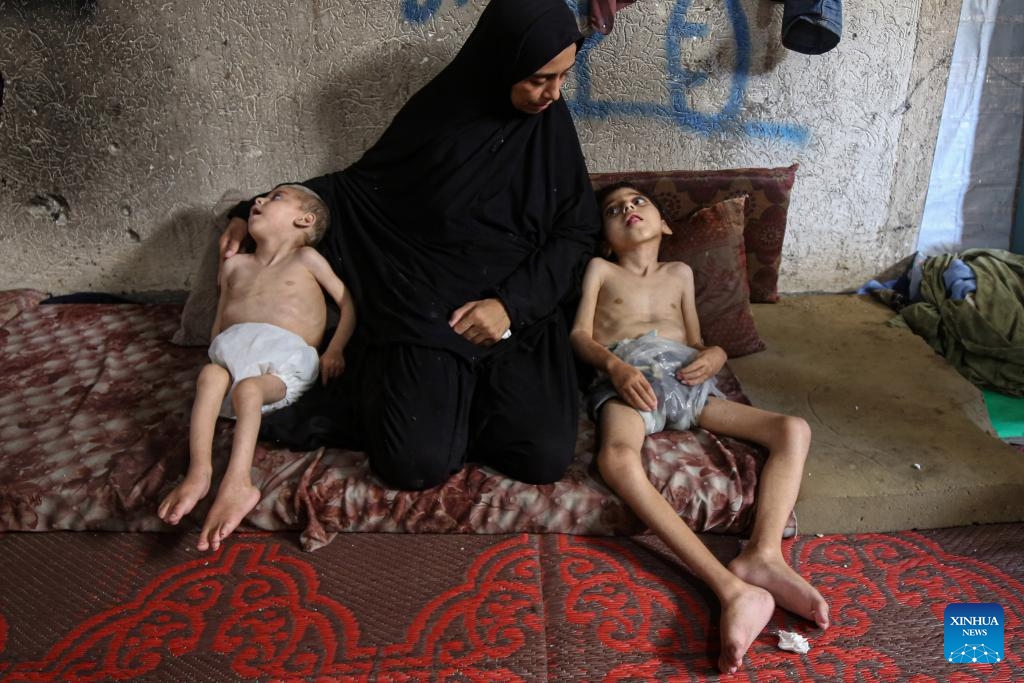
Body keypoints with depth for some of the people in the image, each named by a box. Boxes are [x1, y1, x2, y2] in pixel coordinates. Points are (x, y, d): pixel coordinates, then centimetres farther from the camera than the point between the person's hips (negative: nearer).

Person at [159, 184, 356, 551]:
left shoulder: (305, 259, 17)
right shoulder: (235, 267, 29)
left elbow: (348, 302, 13)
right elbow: (219, 322, 31)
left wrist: (335, 350, -1)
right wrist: (219, 356, 10)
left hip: (286, 360, -3)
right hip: (235, 350, 3)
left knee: (248, 388, -35)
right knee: (210, 375, -32)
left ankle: (237, 482, -48)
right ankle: (198, 471, -43)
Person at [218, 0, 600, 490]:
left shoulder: (551, 123, 2)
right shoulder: (436, 116, -3)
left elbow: (578, 232, 2)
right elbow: (357, 184, 10)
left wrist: (512, 303, -12)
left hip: (520, 313, 3)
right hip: (427, 309, -2)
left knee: (545, 459, -17)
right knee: (417, 465, -22)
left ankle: (453, 402, 6)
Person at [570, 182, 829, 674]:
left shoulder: (680, 273, 33)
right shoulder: (600, 270, 24)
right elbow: (580, 335, 10)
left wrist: (715, 354, 3)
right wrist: (614, 365, -12)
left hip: (686, 376, 4)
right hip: (627, 375, -4)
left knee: (794, 430, -18)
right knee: (617, 459, -39)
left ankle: (763, 555, -35)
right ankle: (733, 588, -49)